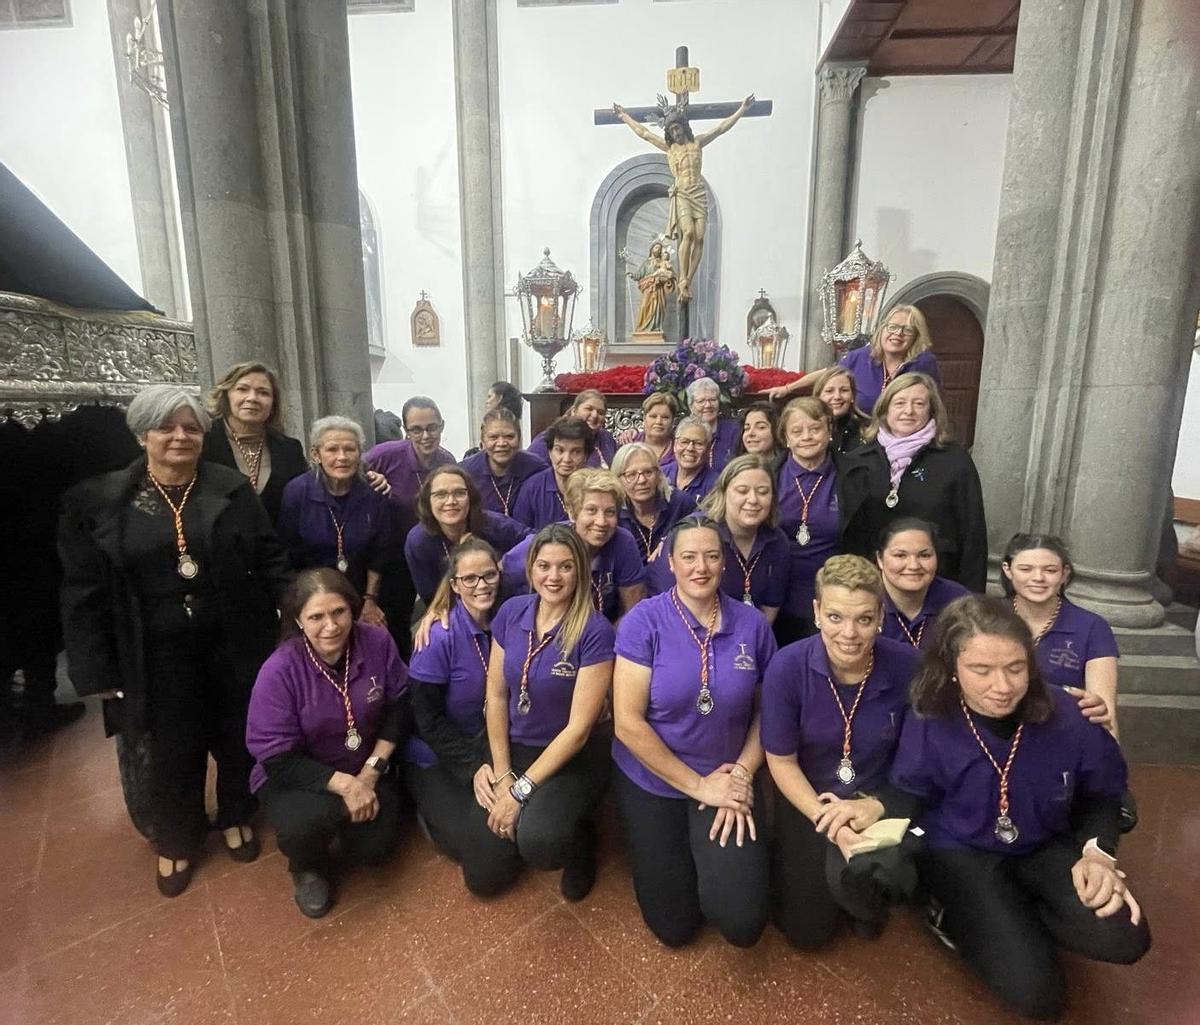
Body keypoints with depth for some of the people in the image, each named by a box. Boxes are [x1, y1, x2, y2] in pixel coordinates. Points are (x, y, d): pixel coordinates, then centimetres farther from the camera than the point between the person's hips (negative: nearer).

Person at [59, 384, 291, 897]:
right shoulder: (97, 501, -4)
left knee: (238, 740, 16)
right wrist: (98, 670, -5)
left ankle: (236, 817, 43)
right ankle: (176, 841, 41)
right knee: (167, 756, 14)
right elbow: (83, 591, -3)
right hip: (153, 659, 0)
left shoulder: (233, 490, -3)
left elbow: (271, 561, -2)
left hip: (232, 648, 1)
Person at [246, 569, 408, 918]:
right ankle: (308, 868, 6)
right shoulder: (278, 671, -25)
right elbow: (277, 759, -20)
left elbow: (398, 707, -6)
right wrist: (344, 784, -24)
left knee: (375, 849, -11)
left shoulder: (377, 642, -18)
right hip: (293, 777, -2)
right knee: (306, 822, -33)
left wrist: (370, 772, -13)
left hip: (364, 770, 3)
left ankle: (338, 819, 25)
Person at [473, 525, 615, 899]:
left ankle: (579, 838, 6)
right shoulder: (511, 612, -6)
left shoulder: (595, 632, -21)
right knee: (483, 875, -1)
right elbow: (496, 696, 0)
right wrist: (502, 774, -6)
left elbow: (578, 728, -19)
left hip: (573, 759, -4)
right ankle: (531, 816, 29)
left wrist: (521, 790, -17)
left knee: (539, 842, -30)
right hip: (514, 747, 4)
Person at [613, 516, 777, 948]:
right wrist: (697, 786, -15)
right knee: (673, 926, 9)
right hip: (651, 781, -1)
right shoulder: (644, 621, -18)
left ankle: (720, 859, 22)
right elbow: (628, 722, -19)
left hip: (726, 781, 2)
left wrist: (741, 774, -13)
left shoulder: (752, 624, -9)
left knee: (742, 922, -10)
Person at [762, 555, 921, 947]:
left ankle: (869, 903, 10)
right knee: (807, 931, 3)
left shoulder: (908, 666, -21)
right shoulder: (787, 666, -23)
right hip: (807, 799, 0)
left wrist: (878, 805, -21)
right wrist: (830, 822, -22)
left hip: (879, 800, 0)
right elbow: (781, 760, -13)